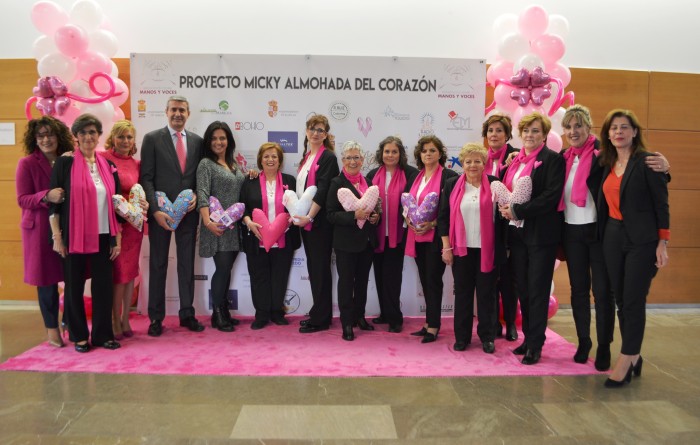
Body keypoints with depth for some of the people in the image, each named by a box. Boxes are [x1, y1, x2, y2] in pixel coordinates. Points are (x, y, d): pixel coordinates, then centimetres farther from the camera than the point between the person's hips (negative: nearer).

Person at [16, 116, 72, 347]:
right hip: (40, 228, -2)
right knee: (47, 278, 6)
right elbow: (22, 200, -8)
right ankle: (51, 328, 21)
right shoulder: (27, 163, -3)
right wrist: (46, 196, -23)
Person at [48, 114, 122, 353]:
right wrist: (57, 237, -9)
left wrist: (117, 238, 7)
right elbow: (54, 202, -4)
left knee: (103, 285, 6)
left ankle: (103, 333, 18)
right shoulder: (64, 163, -3)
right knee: (74, 285, 7)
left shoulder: (108, 166, 8)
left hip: (103, 236, 3)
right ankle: (79, 335, 20)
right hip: (74, 236, -3)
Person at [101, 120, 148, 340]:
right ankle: (115, 322, 13)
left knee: (130, 272, 10)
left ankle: (125, 320, 22)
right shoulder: (102, 158, -5)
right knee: (118, 272, -1)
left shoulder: (136, 164, 10)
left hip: (133, 223, 5)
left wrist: (145, 204, -5)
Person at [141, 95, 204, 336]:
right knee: (158, 264, 6)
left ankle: (187, 313, 20)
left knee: (187, 264, 10)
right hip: (161, 212, -3)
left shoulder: (197, 141, 8)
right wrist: (155, 210, -15)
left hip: (188, 211, 3)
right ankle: (156, 317, 16)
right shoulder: (152, 139, -1)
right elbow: (146, 178, -6)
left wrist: (197, 197, -8)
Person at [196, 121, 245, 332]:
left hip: (235, 226, 6)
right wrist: (207, 221, -27)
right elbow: (202, 195, -15)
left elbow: (242, 192, 22)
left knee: (227, 269, 11)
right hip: (217, 227, -6)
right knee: (223, 268, -7)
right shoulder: (206, 164, -4)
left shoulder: (235, 164, 16)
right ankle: (218, 315, 7)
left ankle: (224, 312, 21)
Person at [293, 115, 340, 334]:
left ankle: (320, 318, 8)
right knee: (312, 267, 12)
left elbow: (323, 190, -18)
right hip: (304, 220, 8)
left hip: (319, 222, -8)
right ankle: (318, 313, 22)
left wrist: (309, 217, -24)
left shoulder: (328, 158, -8)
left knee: (320, 268, -1)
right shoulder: (306, 156, 16)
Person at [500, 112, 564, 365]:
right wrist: (505, 208, -4)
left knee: (537, 290, 0)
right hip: (516, 231, 6)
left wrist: (518, 211, -18)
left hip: (541, 233, -6)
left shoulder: (553, 160, -6)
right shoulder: (515, 160, 13)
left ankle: (535, 346, 10)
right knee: (522, 288, 11)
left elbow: (551, 196, -17)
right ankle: (528, 337, 24)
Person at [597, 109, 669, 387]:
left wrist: (663, 243, -11)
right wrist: (601, 235, 8)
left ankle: (625, 363, 5)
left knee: (634, 302, -3)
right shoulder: (607, 164, 10)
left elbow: (661, 204, -8)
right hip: (613, 237, 6)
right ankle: (634, 356, 23)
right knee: (621, 300, 10)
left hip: (642, 240, -6)